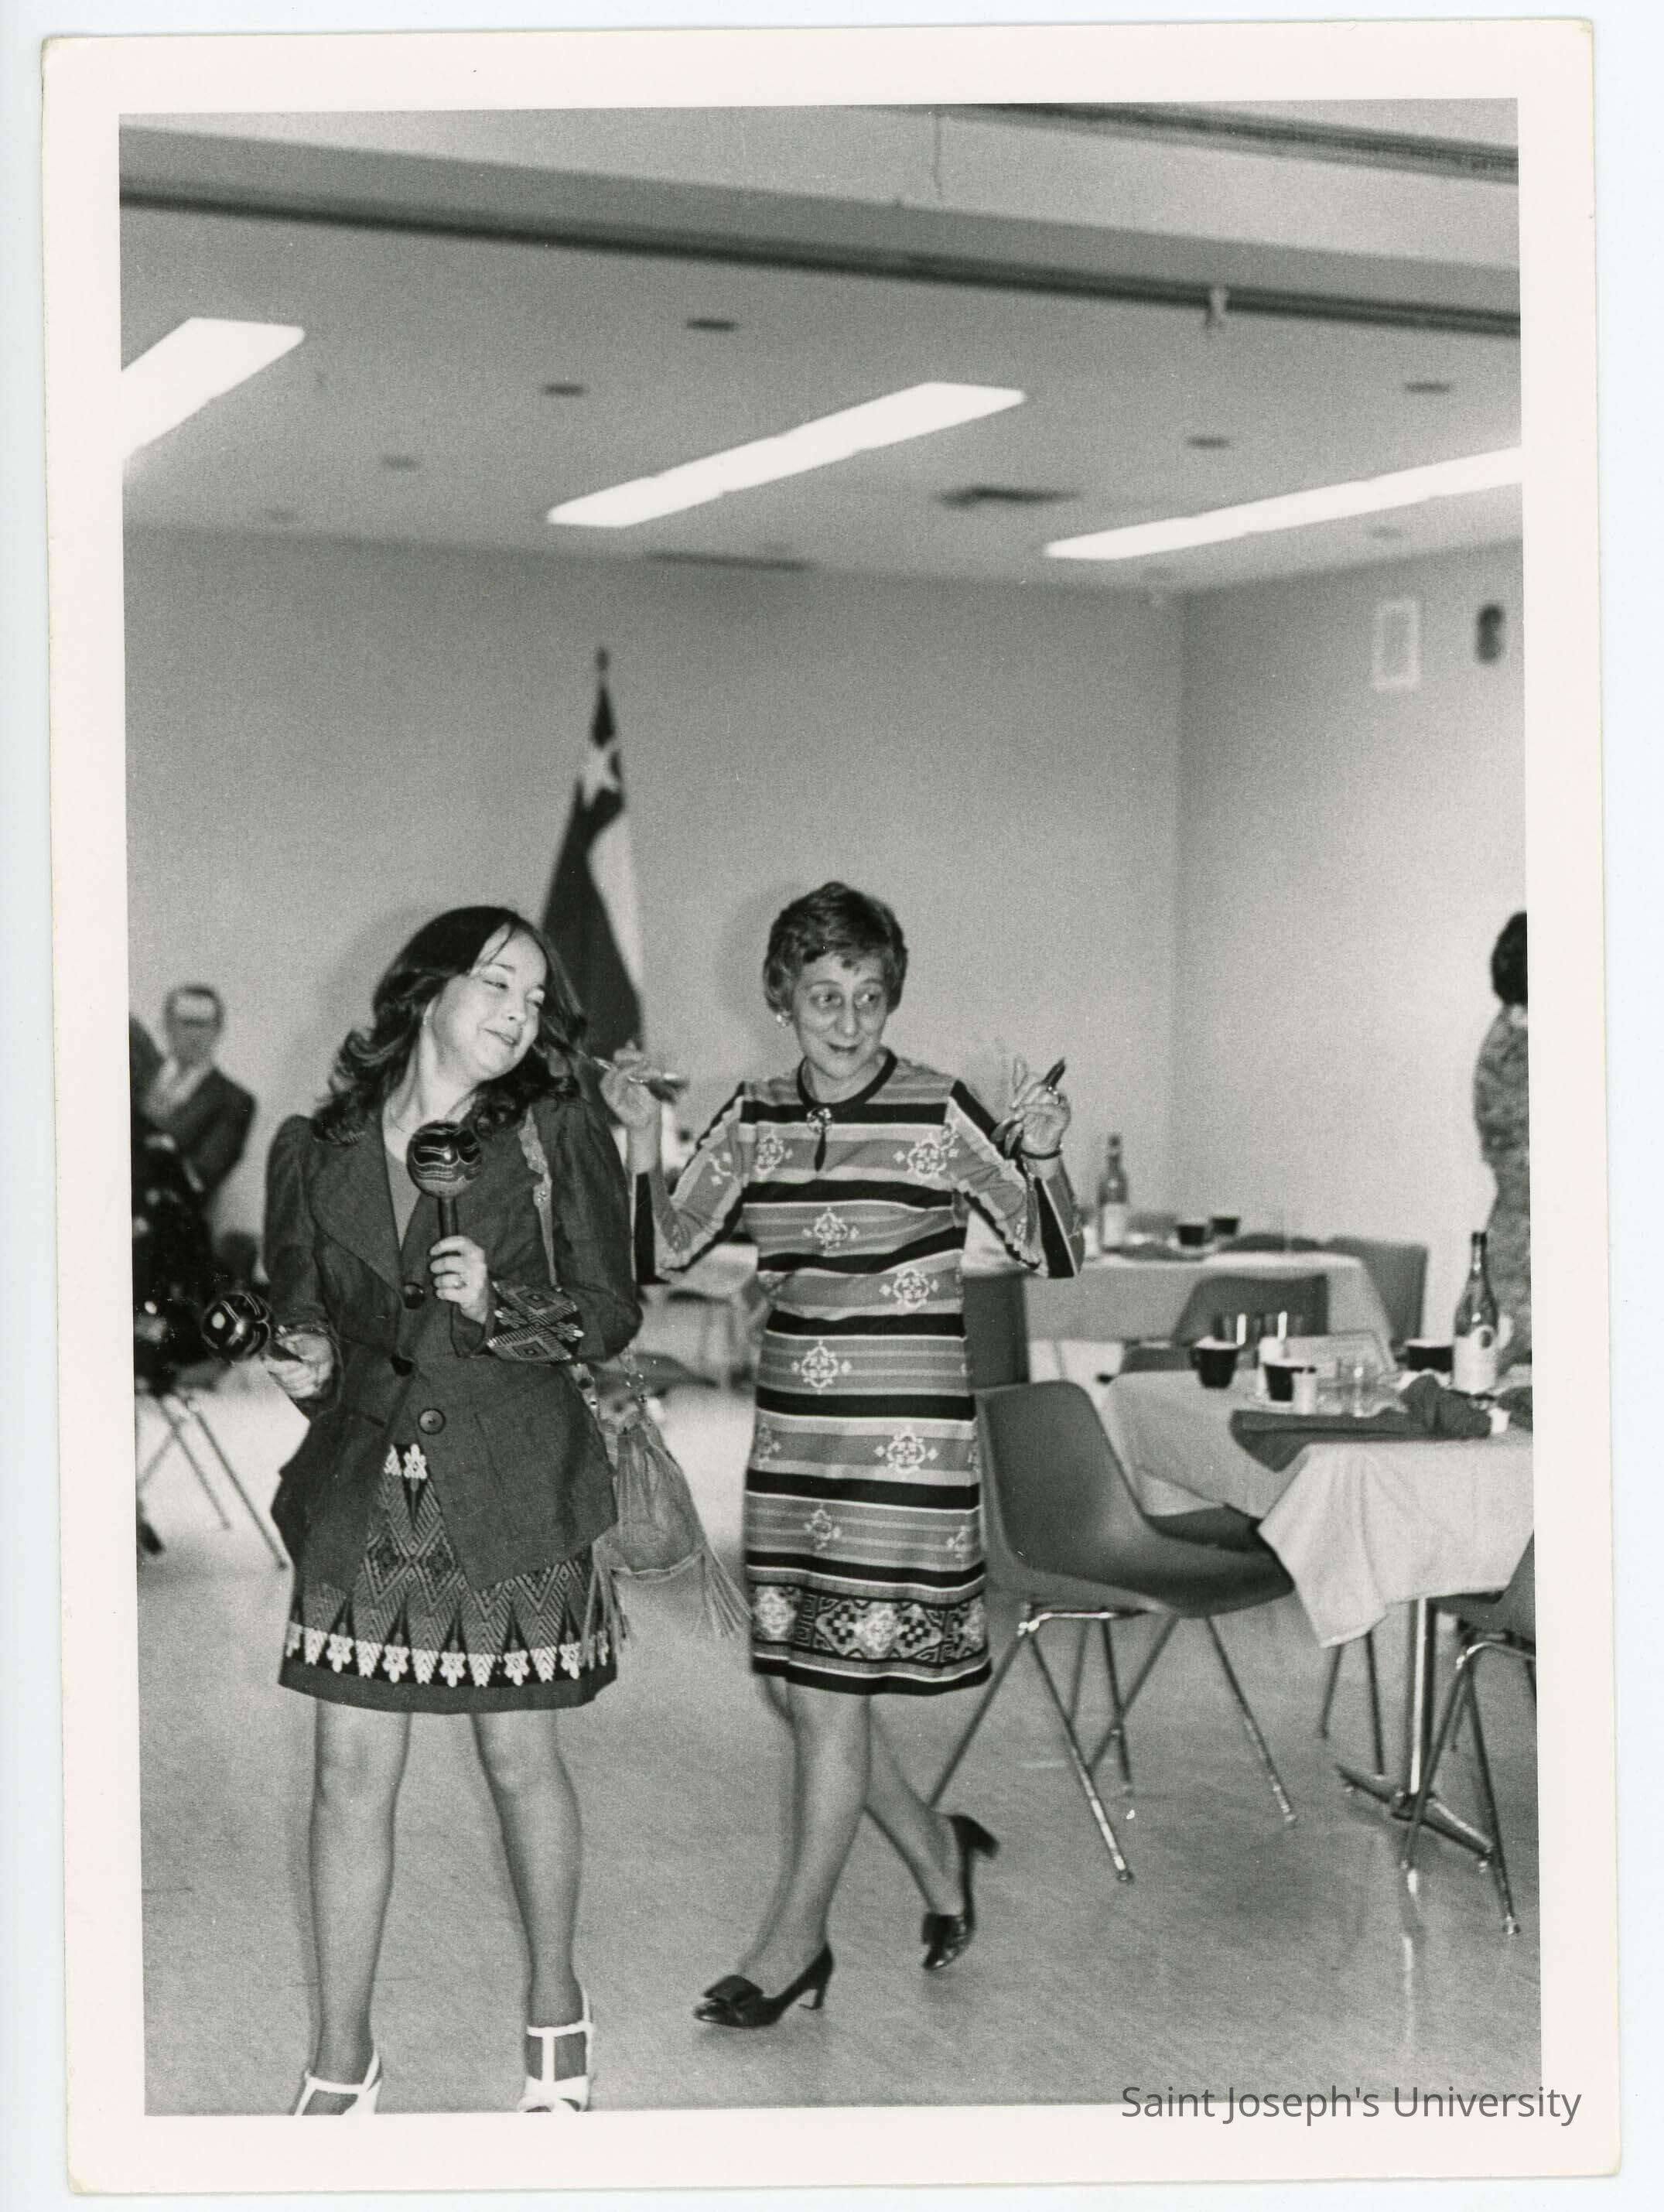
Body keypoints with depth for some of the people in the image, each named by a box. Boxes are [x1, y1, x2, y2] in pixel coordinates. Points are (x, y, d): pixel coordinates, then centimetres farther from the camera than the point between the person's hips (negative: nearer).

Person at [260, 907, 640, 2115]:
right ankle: (341, 2061, 14)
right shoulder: (316, 1150, 6)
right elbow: (300, 1313, 15)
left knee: (521, 1759, 8)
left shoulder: (557, 1134, -1)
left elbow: (613, 1312, 0)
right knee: (352, 1771, 2)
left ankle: (557, 2007, 31)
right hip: (363, 1486, 2)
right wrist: (307, 1364, -7)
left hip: (511, 1484, -1)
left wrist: (498, 1308, -16)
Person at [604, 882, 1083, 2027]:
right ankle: (936, 1849, 34)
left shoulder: (940, 1115, -7)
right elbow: (664, 1251, 10)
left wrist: (1042, 1157, -23)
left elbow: (1054, 1257, -5)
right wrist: (644, 1136, -4)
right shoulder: (756, 1117, 6)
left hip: (906, 1428, -5)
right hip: (792, 1424, 5)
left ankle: (795, 1937, 12)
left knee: (832, 1687, -2)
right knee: (804, 1684, 9)